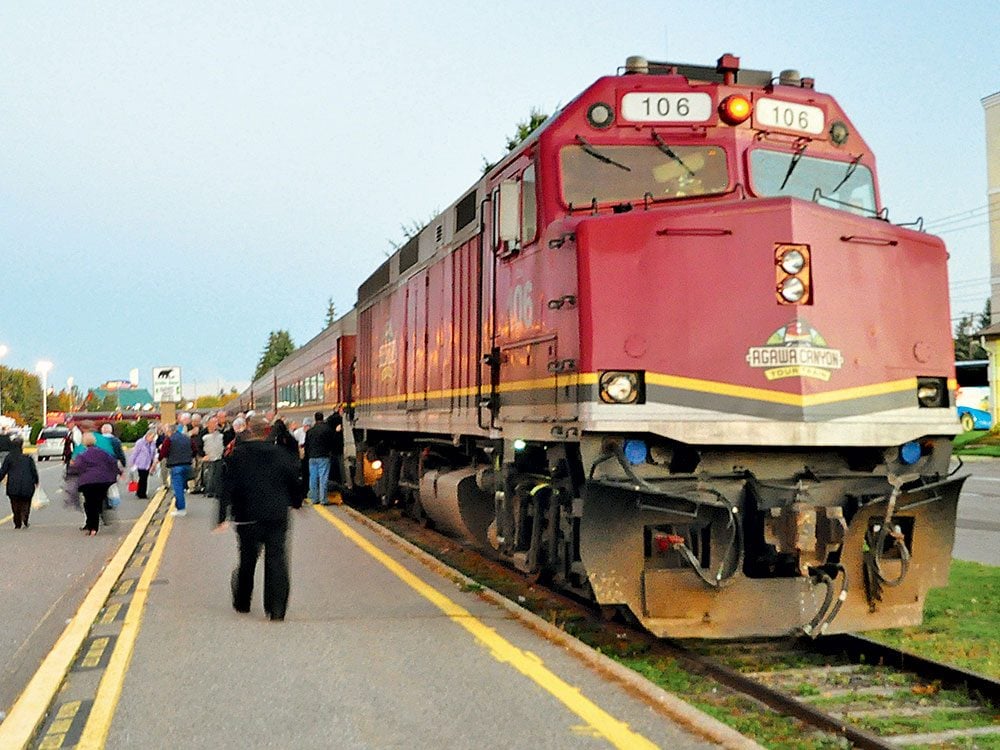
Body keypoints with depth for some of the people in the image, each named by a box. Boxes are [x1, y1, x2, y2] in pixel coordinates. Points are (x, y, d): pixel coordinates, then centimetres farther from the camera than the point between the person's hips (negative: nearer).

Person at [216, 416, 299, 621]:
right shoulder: (281, 454, 1)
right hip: (277, 517, 0)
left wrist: (222, 517, -8)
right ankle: (277, 610, -5)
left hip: (248, 517, 0)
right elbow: (294, 483, 6)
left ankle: (242, 602, 30)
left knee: (247, 559, 15)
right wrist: (287, 503, 24)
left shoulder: (237, 454, -4)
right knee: (276, 561, 1)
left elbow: (228, 487, -8)